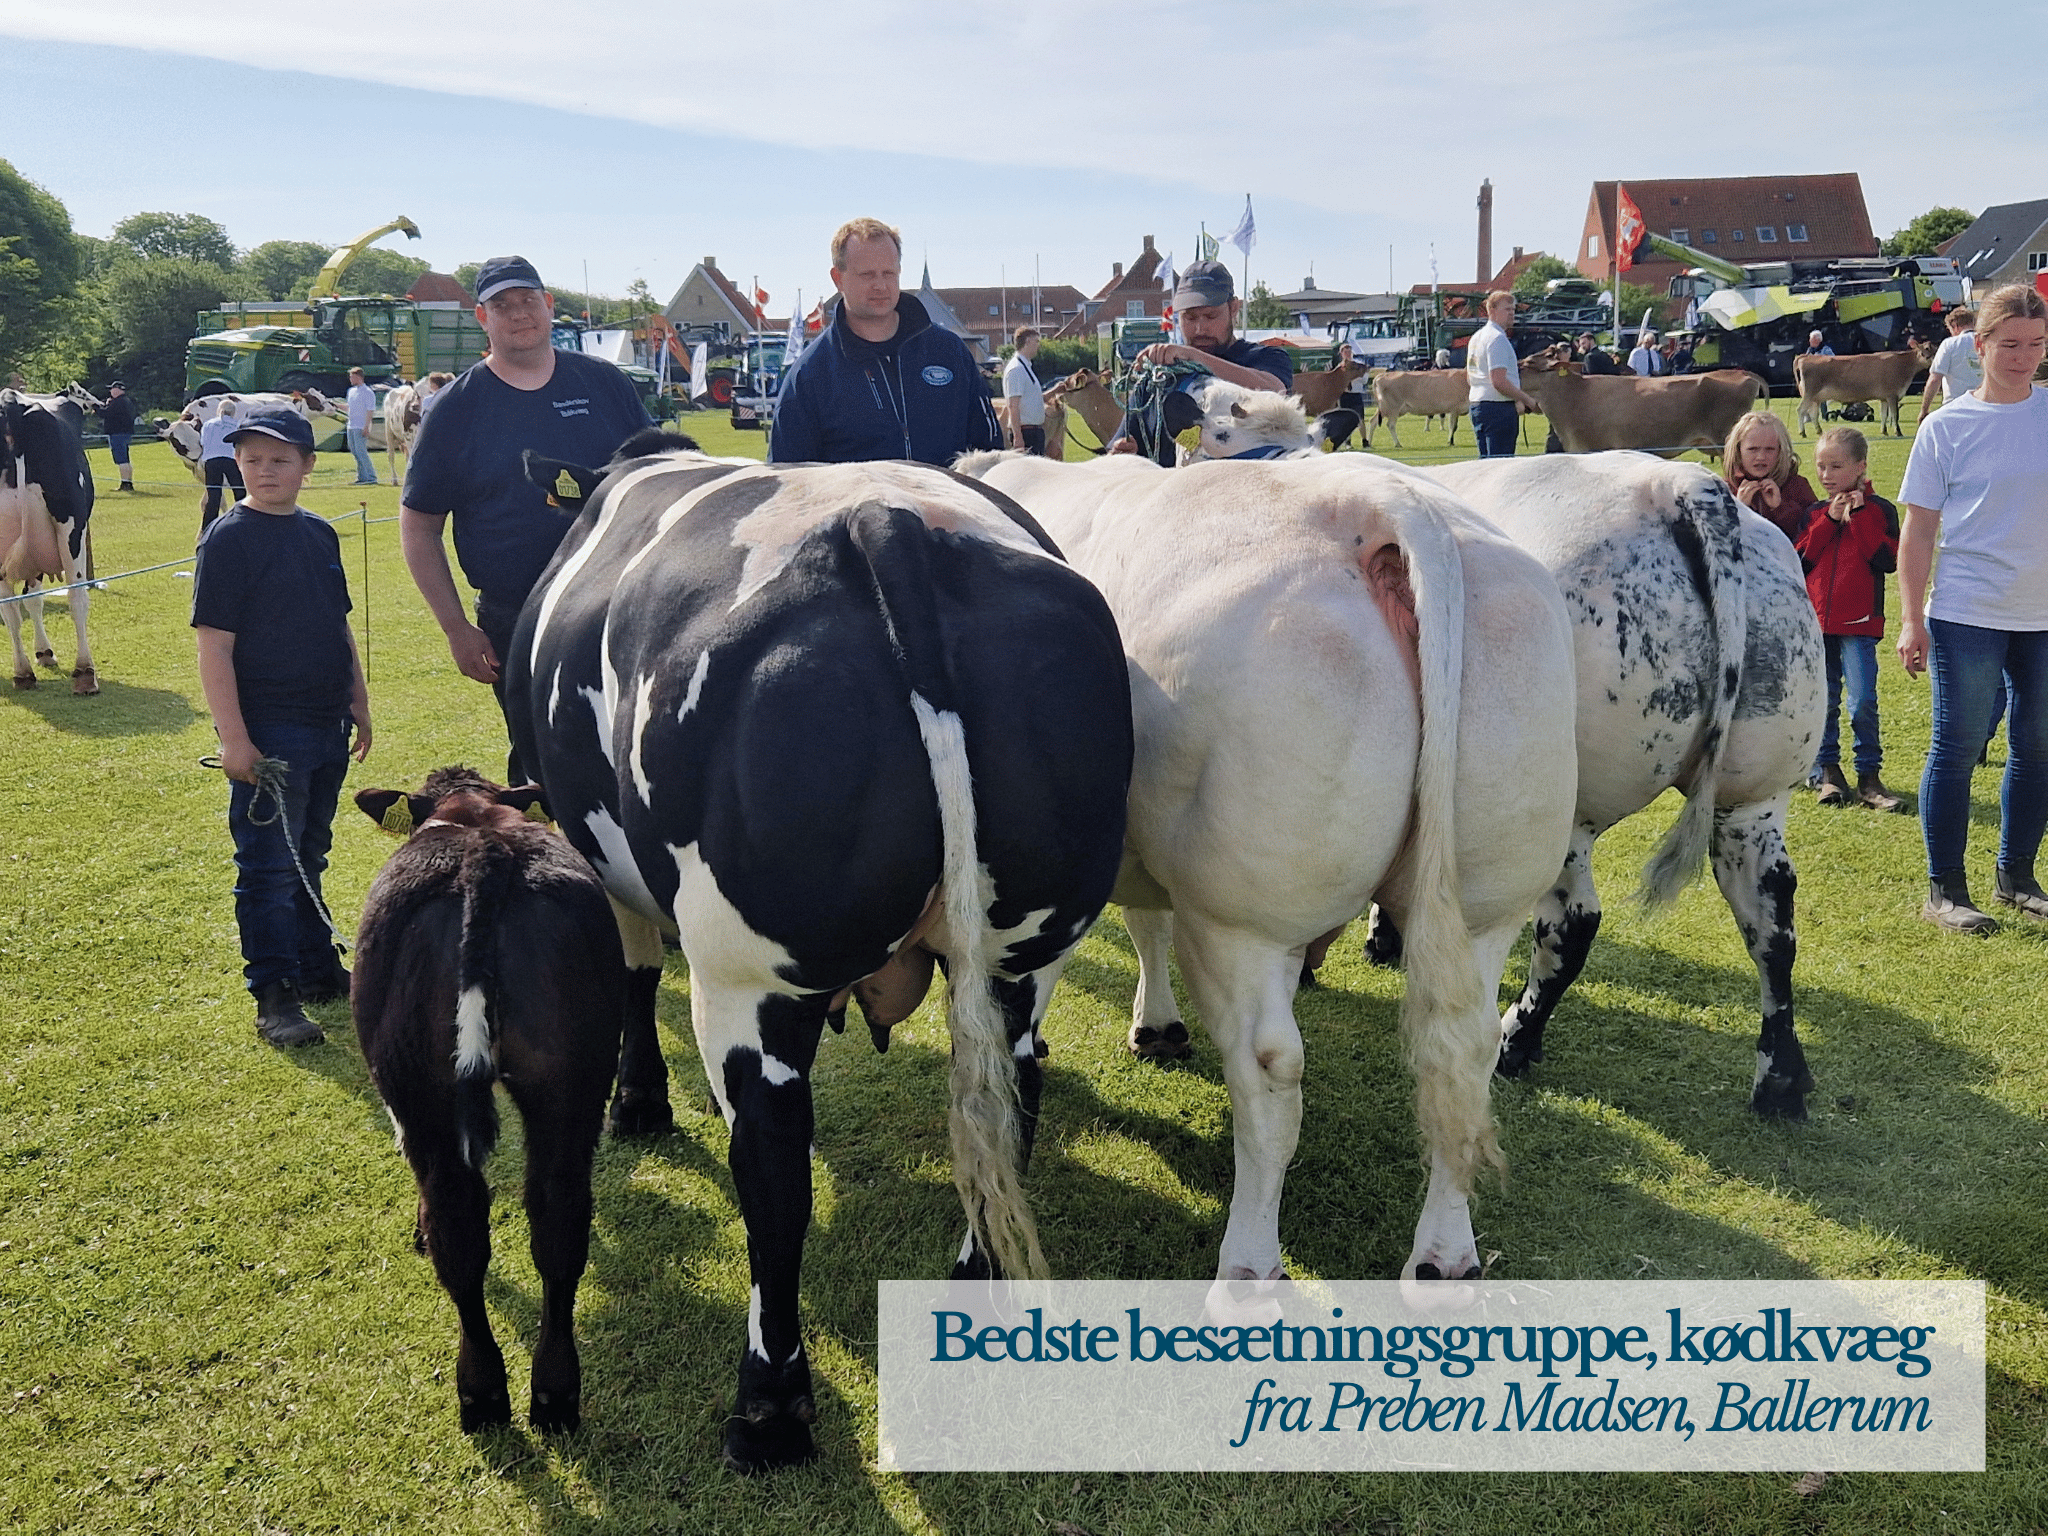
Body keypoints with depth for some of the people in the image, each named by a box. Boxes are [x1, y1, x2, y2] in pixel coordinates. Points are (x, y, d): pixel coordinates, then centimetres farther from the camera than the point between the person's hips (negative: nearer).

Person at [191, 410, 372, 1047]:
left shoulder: (319, 535, 10)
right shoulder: (229, 540, -10)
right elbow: (214, 645, -14)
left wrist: (358, 704, 17)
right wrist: (233, 737, -18)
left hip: (326, 727, 7)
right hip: (267, 733, -7)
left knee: (308, 858, 18)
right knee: (269, 867, -1)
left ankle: (319, 970, 28)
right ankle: (274, 995, 5)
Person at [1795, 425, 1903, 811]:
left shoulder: (1878, 510, 2)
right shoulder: (1813, 513, 11)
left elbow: (1889, 559, -11)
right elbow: (1798, 560, -1)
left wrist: (1859, 516, -12)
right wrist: (1829, 521, -7)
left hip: (1859, 623, -3)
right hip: (1815, 621, 3)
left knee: (1863, 702, -9)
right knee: (1822, 702, 7)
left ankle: (1869, 775, 2)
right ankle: (1826, 771, 18)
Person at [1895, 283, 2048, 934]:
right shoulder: (1946, 427, -3)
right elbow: (1919, 530, -3)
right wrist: (1911, 620, -7)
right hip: (1967, 616, -4)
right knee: (1957, 748, 0)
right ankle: (1944, 891, 9)